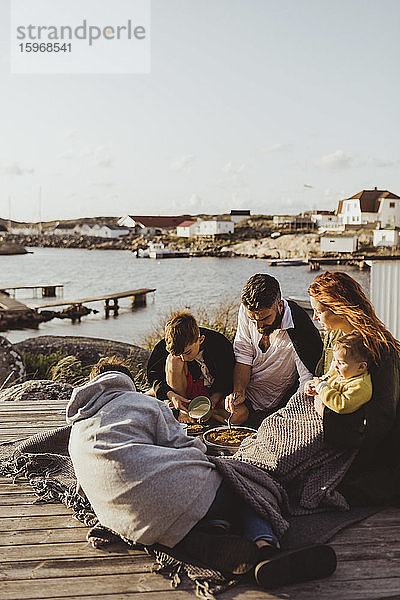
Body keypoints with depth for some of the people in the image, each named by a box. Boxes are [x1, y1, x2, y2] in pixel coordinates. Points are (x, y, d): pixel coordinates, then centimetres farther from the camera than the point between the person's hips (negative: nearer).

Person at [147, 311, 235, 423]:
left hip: (215, 394, -1)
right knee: (174, 360, -29)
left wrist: (212, 402, -28)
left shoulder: (222, 346, -26)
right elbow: (153, 374, -10)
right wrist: (170, 395, -27)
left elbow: (226, 383, -13)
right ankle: (183, 408, -13)